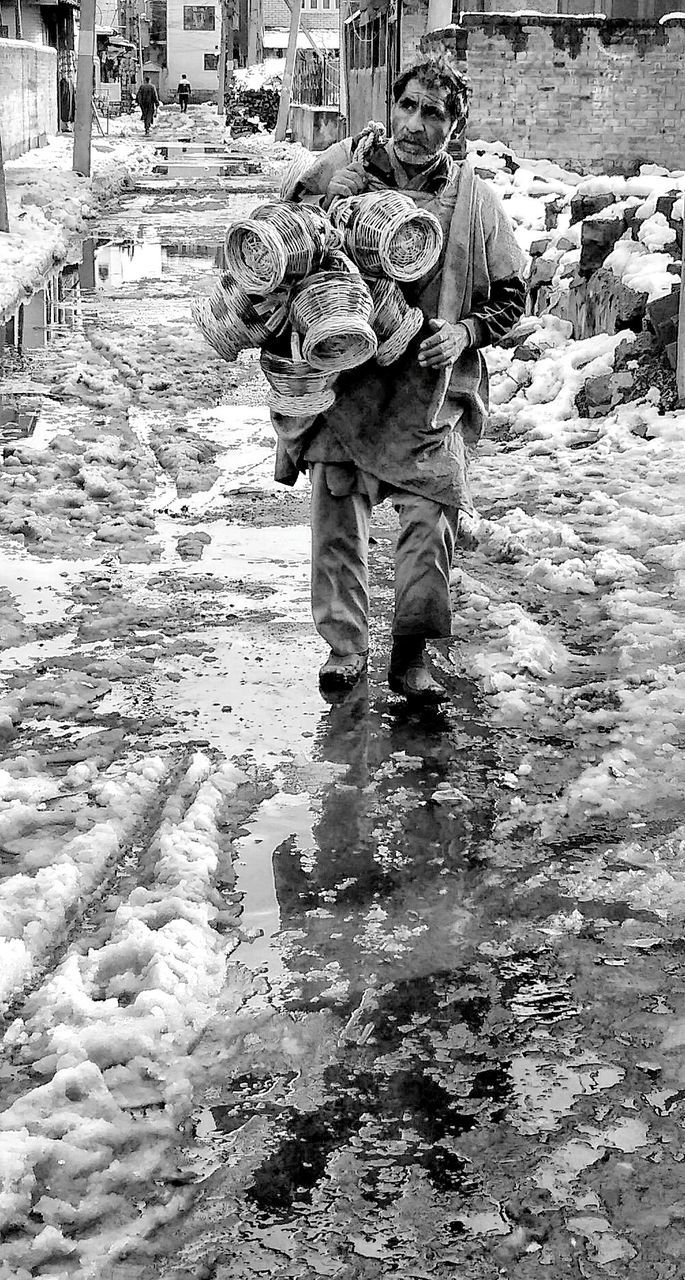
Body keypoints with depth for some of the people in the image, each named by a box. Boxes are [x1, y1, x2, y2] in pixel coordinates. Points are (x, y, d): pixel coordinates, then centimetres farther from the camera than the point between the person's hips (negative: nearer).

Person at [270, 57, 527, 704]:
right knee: (336, 512, 4)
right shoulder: (339, 165, 0)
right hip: (340, 375, 1)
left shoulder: (474, 200, -1)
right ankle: (344, 645, 19)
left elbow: (511, 295, 7)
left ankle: (410, 655, 8)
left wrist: (466, 331, -10)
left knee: (433, 516, -7)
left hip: (430, 386, -1)